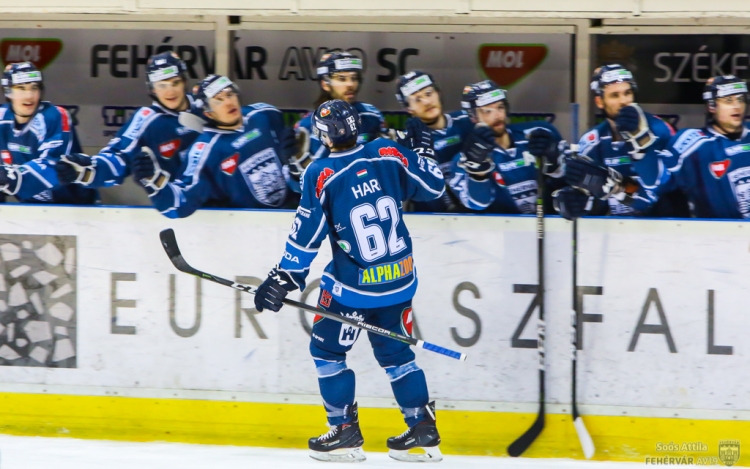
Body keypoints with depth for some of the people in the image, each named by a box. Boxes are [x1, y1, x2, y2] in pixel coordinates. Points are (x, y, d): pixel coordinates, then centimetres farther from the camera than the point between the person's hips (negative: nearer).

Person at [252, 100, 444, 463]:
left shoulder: (321, 175, -16)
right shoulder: (389, 154, -5)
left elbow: (306, 235, -13)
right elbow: (433, 187, 4)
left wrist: (283, 279, -4)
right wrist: (422, 150, 22)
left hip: (354, 286, -5)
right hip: (400, 280, 5)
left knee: (327, 350, 12)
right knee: (394, 350, 19)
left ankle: (345, 433, 10)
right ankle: (424, 432, 16)